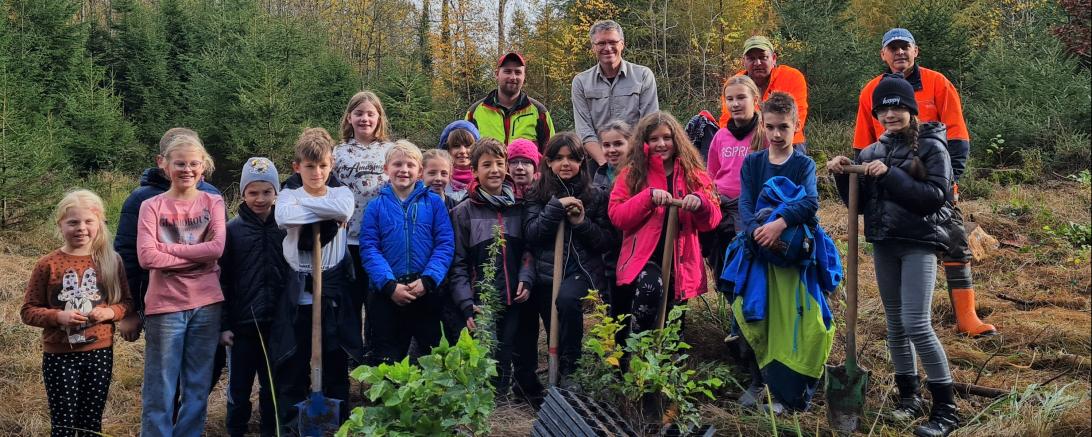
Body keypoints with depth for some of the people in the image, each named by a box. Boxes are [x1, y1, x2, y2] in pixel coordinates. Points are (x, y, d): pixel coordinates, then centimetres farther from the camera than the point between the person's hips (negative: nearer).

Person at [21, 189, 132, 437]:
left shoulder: (111, 261, -1)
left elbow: (127, 302, 5)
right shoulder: (48, 265, -6)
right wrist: (58, 316, -19)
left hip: (100, 353, 2)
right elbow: (28, 311, -3)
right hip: (59, 355, -1)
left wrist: (110, 312, -15)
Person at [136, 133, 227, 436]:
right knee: (160, 388, 3)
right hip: (165, 306, -2)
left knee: (199, 385, 9)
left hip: (206, 305, 2)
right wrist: (196, 258, -12)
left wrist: (167, 247, -12)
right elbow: (146, 256, -12)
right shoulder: (152, 206, 0)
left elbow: (217, 248, -10)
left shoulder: (213, 203, 5)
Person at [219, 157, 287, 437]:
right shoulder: (233, 230, -3)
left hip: (277, 322, 1)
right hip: (242, 323, -1)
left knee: (273, 385, 11)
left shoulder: (285, 227, 1)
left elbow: (294, 274, 5)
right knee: (239, 387, 9)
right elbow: (222, 281, -2)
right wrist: (223, 324, -5)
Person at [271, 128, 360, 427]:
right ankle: (290, 425, 21)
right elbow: (283, 217, -21)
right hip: (297, 293, 0)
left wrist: (304, 201, -13)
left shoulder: (341, 192, 4)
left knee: (336, 364, 8)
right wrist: (327, 210, -17)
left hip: (333, 292, 0)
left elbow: (344, 209, -21)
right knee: (292, 367, 7)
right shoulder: (288, 193, 2)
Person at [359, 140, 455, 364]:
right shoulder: (376, 207, 3)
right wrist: (390, 285, -16)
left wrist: (427, 280, -16)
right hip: (385, 295, 0)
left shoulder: (434, 203, 3)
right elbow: (369, 249, -4)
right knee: (388, 359, 9)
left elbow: (445, 245, -4)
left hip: (427, 293, 0)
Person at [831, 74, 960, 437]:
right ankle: (908, 396, 22)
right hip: (884, 244, 6)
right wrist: (843, 176, -5)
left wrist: (890, 175, -21)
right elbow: (861, 202, 11)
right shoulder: (872, 152, 10)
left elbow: (934, 196, -16)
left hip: (919, 244, -6)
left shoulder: (932, 147, -4)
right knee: (895, 323, 10)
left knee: (917, 324, -13)